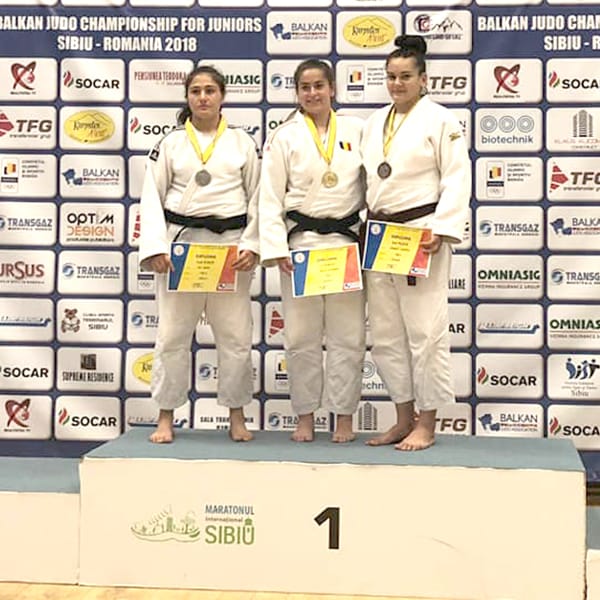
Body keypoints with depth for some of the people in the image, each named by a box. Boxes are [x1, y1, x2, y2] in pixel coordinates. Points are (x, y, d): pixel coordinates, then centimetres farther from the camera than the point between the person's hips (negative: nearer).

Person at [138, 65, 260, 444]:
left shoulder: (242, 142, 7)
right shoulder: (171, 143, 6)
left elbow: (258, 198, 6)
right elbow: (152, 197, 3)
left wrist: (252, 245, -6)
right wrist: (156, 248, -8)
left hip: (230, 245, 0)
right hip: (180, 243, 0)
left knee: (236, 335, 3)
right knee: (173, 334, 2)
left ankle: (237, 415, 17)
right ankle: (166, 417, 14)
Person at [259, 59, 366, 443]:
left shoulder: (356, 130, 6)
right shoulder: (285, 137, 2)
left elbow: (372, 185, 10)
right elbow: (270, 198, -1)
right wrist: (277, 249, -9)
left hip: (347, 241, 1)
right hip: (300, 242, -1)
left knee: (347, 334, 3)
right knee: (301, 335, 4)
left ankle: (344, 417, 14)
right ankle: (306, 417, 17)